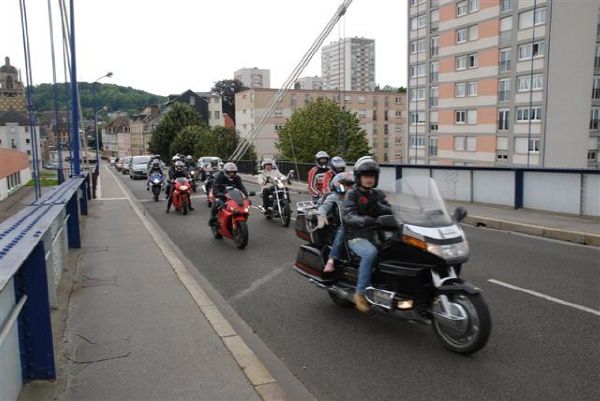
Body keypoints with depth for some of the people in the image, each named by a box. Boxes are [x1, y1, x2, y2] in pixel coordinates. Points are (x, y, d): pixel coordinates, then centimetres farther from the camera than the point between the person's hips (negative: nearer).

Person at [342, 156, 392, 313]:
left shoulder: (378, 194, 17)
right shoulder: (352, 194, 2)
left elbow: (389, 211, 5)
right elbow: (347, 215, -14)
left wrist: (378, 207, -17)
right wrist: (364, 220, -34)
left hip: (377, 234, 5)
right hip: (357, 237, -5)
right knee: (370, 253, -36)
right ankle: (360, 293, -22)